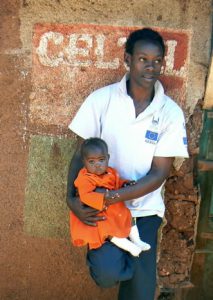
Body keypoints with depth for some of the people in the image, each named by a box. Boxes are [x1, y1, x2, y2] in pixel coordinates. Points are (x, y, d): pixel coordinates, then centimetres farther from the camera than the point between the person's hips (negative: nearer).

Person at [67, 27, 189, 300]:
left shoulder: (171, 113, -8)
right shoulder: (101, 99, -8)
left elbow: (159, 173, -9)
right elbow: (81, 154, -4)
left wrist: (113, 196, -22)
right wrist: (71, 198, -18)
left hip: (145, 209, 1)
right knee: (108, 273, -21)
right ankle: (106, 256, 11)